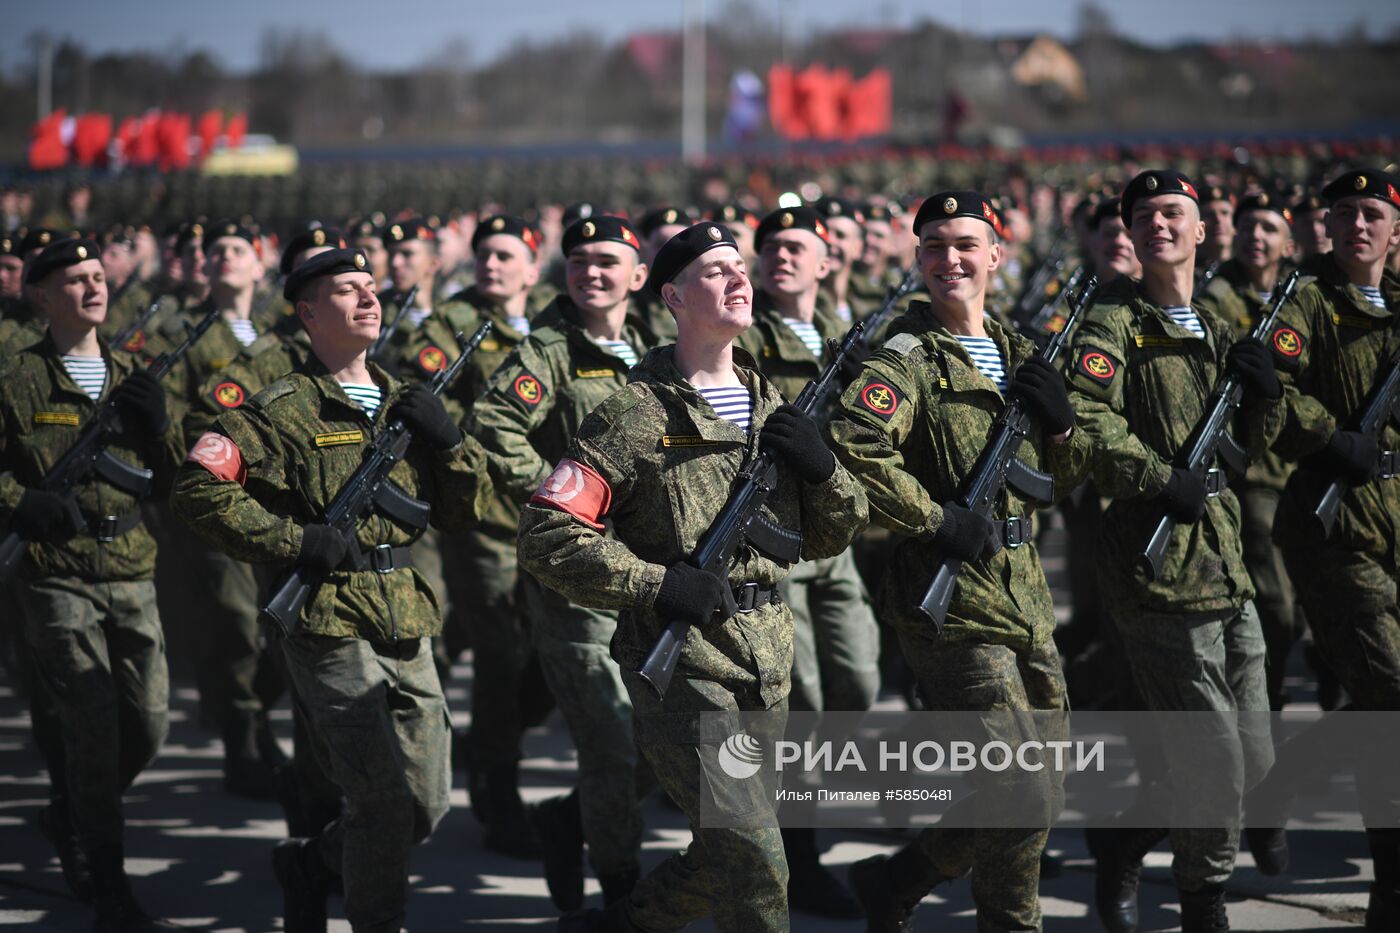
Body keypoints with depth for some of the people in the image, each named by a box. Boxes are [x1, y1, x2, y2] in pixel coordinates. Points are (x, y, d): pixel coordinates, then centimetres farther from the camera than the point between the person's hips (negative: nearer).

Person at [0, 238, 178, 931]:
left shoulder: (131, 380, 13)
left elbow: (172, 484, 13)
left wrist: (159, 427, -5)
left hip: (132, 576, 5)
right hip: (59, 580, -5)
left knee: (149, 726, 5)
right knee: (94, 729, -8)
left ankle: (71, 818, 34)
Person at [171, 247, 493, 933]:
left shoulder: (405, 405, 15)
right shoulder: (283, 411, -4)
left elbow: (467, 512, 14)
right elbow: (198, 490, -13)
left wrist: (448, 441, -3)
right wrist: (296, 542, -17)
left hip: (406, 622, 7)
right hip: (330, 624, -6)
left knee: (427, 803, 9)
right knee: (385, 801, -11)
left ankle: (310, 864, 32)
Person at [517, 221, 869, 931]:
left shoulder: (772, 407, 12)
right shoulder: (636, 413, -7)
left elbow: (827, 539, 16)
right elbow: (546, 535, -12)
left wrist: (821, 467, -4)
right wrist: (656, 583, -19)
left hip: (767, 660, 7)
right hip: (681, 665, -7)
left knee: (729, 857, 15)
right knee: (756, 864, -11)